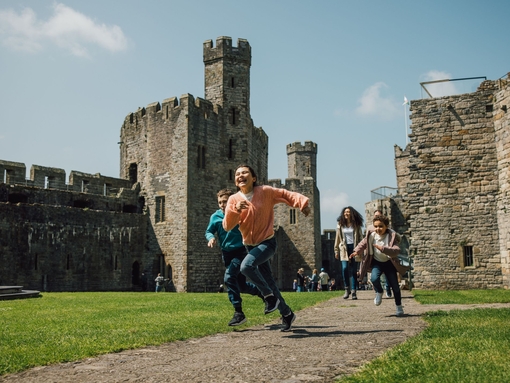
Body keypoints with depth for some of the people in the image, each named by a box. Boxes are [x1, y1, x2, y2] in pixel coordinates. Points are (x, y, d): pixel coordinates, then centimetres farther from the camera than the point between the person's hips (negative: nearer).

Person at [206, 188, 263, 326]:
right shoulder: (215, 217, -3)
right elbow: (209, 231, 6)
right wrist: (211, 237, -14)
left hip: (240, 251, -5)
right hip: (226, 254, 5)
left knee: (229, 277, -27)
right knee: (242, 286, 13)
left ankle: (238, 312, -19)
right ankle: (262, 292, 42)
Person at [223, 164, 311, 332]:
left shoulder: (265, 191, -11)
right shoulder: (234, 199, -4)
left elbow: (286, 194, -5)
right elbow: (227, 226, -12)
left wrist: (302, 202, -22)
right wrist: (235, 210, -29)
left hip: (267, 242, -5)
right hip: (250, 245, 5)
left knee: (246, 266, -30)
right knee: (269, 282, 10)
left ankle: (270, 296, -9)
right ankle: (287, 314, 28)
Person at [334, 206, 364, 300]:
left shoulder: (356, 224, 5)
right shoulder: (340, 224, 8)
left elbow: (360, 237, 4)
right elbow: (337, 238, 10)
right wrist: (336, 251, 8)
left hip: (354, 248, -1)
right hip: (344, 248, 1)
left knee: (353, 270, -1)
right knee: (345, 268, -14)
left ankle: (354, 291, 4)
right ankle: (347, 289, 3)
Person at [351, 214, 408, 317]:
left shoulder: (391, 236, -21)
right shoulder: (371, 235, -11)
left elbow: (396, 250, -33)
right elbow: (363, 244, 4)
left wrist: (383, 249, -46)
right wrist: (357, 251, -12)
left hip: (389, 263, -1)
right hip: (377, 262, 1)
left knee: (395, 285, 3)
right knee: (374, 278, -26)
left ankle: (399, 306, 26)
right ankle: (379, 292, 9)